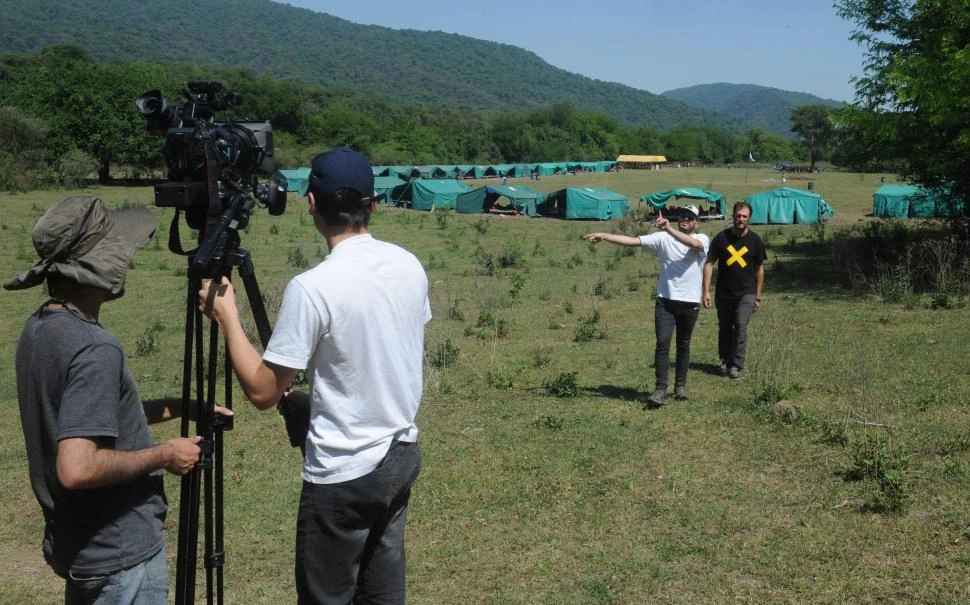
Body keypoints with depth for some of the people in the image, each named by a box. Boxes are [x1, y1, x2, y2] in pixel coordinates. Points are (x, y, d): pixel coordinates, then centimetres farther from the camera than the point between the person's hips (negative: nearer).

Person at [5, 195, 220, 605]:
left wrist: (176, 407, 10)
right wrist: (163, 455, -18)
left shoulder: (38, 330, 4)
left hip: (79, 547, 9)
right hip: (119, 556, -9)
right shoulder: (94, 349, -25)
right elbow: (78, 469, -31)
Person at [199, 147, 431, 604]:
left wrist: (226, 317, -5)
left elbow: (263, 391, -15)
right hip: (402, 455, 7)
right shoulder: (410, 266, -1)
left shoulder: (312, 288, -22)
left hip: (344, 475, -7)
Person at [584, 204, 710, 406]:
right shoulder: (663, 238, 3)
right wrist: (605, 236, -15)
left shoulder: (702, 239, -2)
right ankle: (660, 390, -9)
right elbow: (633, 241, -5)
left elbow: (694, 244, -27)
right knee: (662, 343, -10)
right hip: (665, 301, 0)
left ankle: (680, 385, 27)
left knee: (683, 346, 13)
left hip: (690, 303, 0)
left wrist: (668, 229, -36)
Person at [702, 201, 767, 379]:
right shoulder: (721, 238, -4)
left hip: (746, 293, -1)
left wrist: (758, 296, 6)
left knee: (741, 327, -14)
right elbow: (709, 264, -3)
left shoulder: (754, 240, 0)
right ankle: (725, 360, 31)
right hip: (723, 294, 1)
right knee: (724, 329, 11)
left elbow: (759, 268, 7)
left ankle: (736, 365, -8)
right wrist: (706, 291, -11)